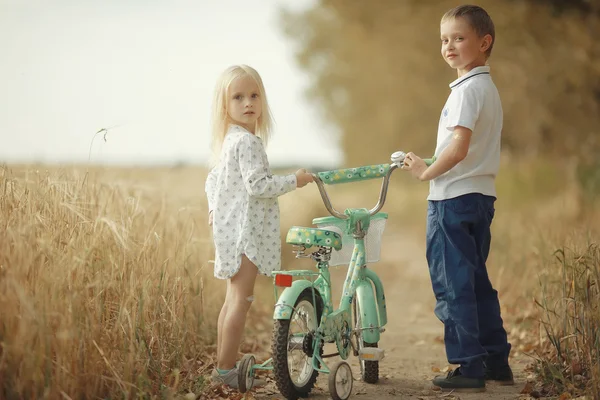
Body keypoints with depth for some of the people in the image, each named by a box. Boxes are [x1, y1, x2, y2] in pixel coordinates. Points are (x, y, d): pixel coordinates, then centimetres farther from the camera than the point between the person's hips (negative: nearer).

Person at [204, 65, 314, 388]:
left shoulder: (227, 141, 15)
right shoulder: (248, 141, -16)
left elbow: (212, 179, 23)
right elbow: (257, 185, -23)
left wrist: (213, 207, 25)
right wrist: (294, 180, -14)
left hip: (229, 227, 10)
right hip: (245, 229, -10)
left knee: (233, 298, 15)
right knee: (242, 299, -7)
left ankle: (223, 367, 20)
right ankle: (226, 370, -5)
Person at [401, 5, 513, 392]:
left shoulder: (468, 88, -15)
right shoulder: (488, 87, 16)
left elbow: (459, 147, -24)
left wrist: (426, 171, -11)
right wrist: (432, 169, 16)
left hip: (454, 197, -10)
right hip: (482, 195, 10)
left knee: (453, 285, -4)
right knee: (477, 282, 16)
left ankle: (469, 367, 0)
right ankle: (497, 361, 21)